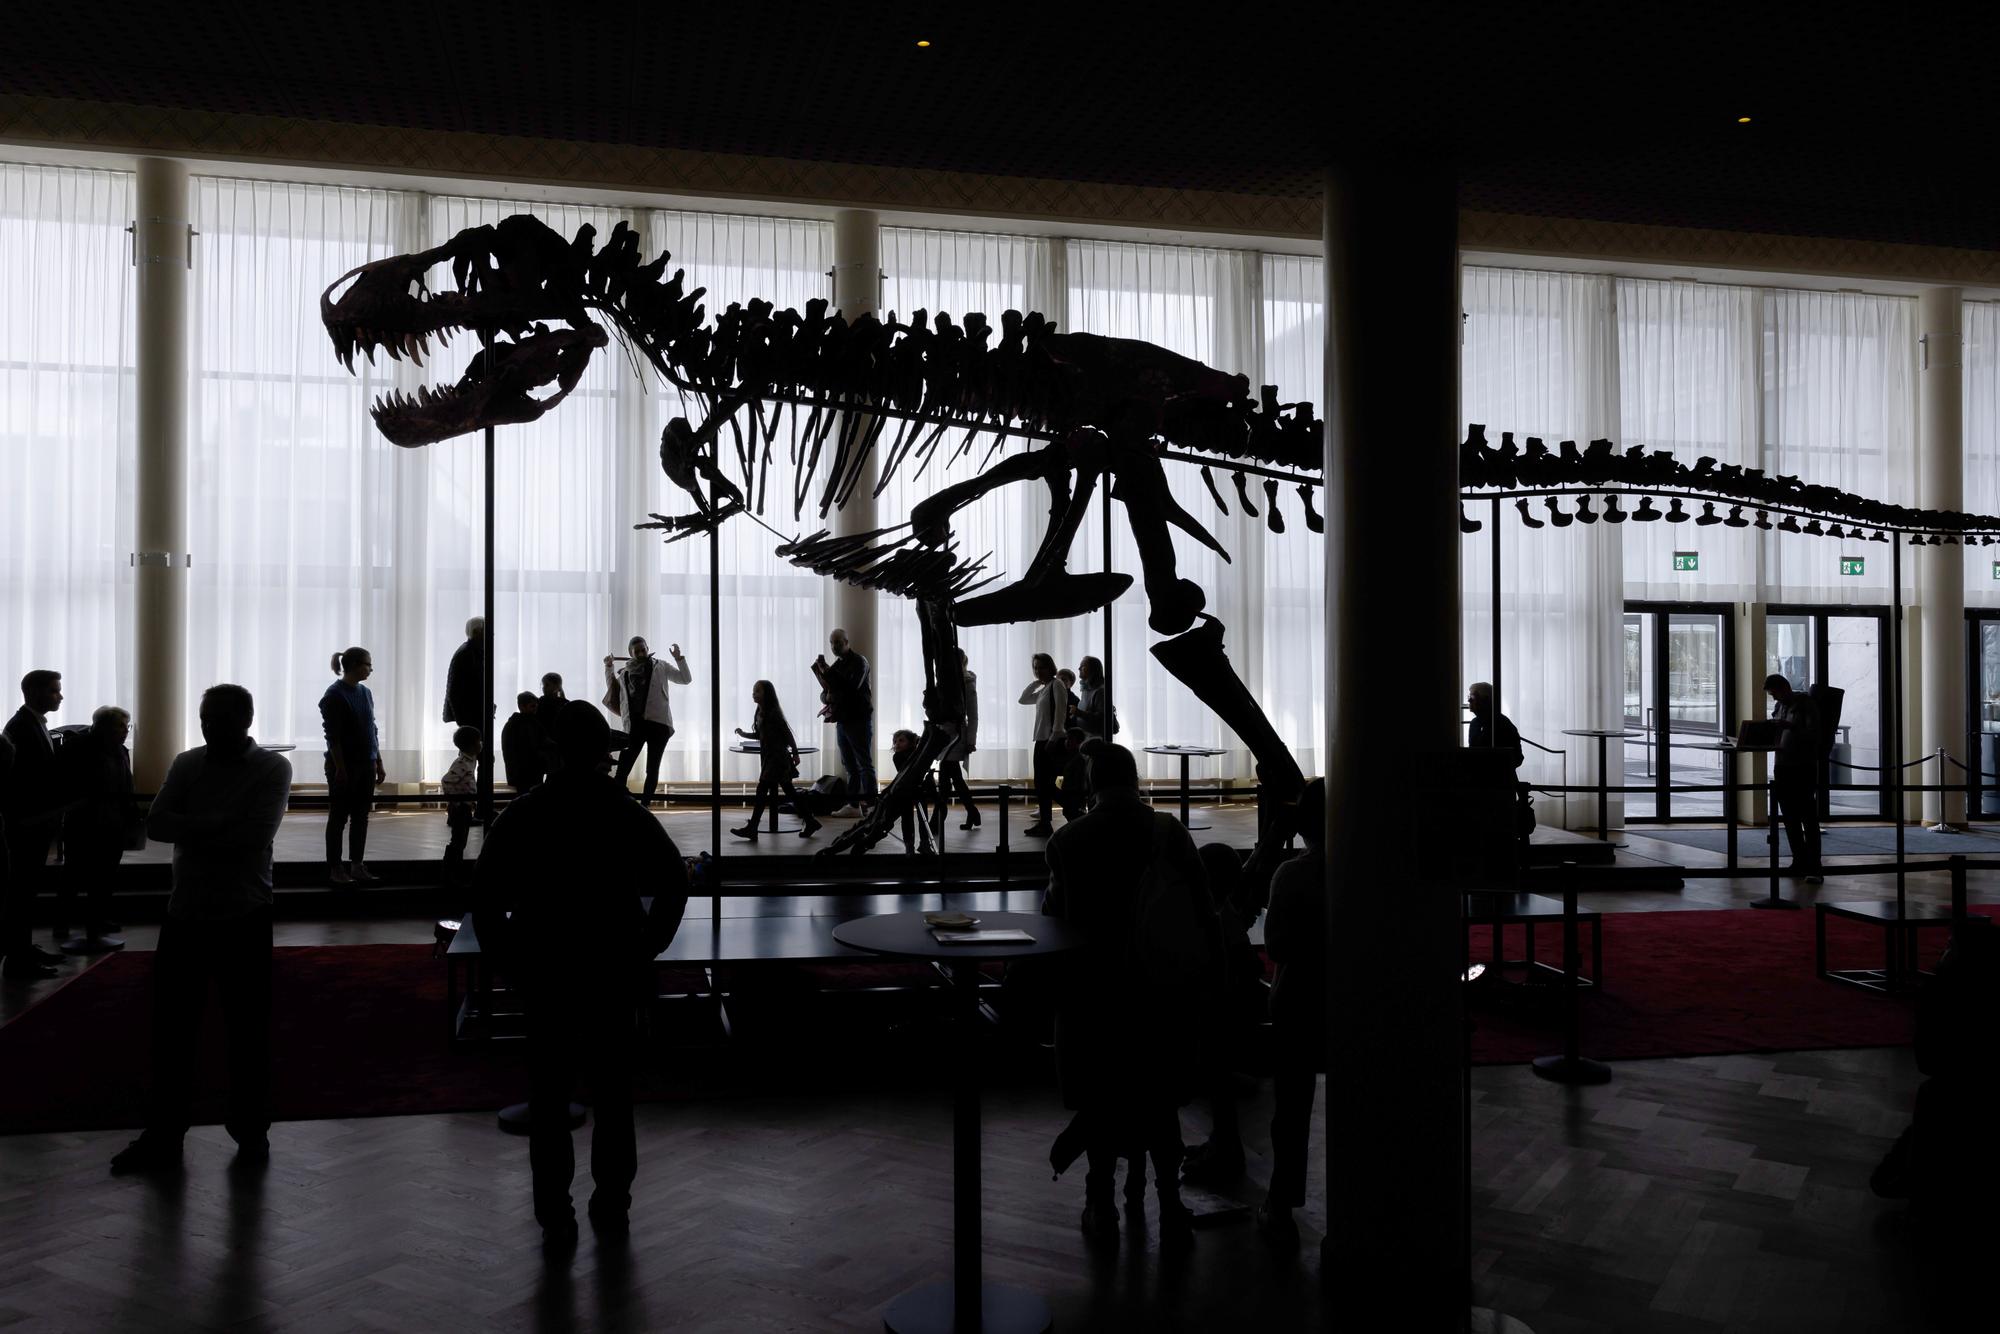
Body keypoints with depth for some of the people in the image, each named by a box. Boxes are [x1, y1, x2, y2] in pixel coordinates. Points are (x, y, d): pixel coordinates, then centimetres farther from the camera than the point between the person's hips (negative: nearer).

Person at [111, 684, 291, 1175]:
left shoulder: (272, 768, -6)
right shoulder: (186, 763, 6)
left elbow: (255, 833, -19)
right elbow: (157, 825, -5)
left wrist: (192, 827, -12)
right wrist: (219, 825, -17)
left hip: (244, 917, -4)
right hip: (184, 913, 4)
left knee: (248, 1028, 5)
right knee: (171, 1028, 7)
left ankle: (251, 1130, 18)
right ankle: (163, 1135, 18)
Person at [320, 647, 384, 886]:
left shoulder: (365, 693, 10)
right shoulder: (334, 695, -11)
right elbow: (332, 736, -14)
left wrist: (378, 763, 14)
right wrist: (340, 768, -18)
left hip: (365, 765, 7)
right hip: (344, 765, -7)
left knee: (360, 816, 9)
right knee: (339, 818, 1)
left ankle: (357, 865, 16)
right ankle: (335, 868, 8)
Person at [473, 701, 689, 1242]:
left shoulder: (520, 816, -3)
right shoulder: (629, 813, -1)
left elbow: (486, 898, -5)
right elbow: (673, 882, -2)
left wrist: (511, 958, 3)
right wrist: (644, 950, 4)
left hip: (546, 974, -1)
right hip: (614, 974, 1)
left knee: (549, 1095, 8)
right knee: (613, 1091, 12)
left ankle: (555, 1214, 10)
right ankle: (612, 1203, 19)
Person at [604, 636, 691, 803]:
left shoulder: (661, 667, 7)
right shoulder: (624, 673, 12)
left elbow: (686, 679, 7)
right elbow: (611, 687, 30)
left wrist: (678, 658, -4)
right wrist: (608, 667, 18)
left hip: (658, 724, -1)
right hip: (634, 725, 1)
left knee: (652, 769, 3)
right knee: (623, 768, -7)